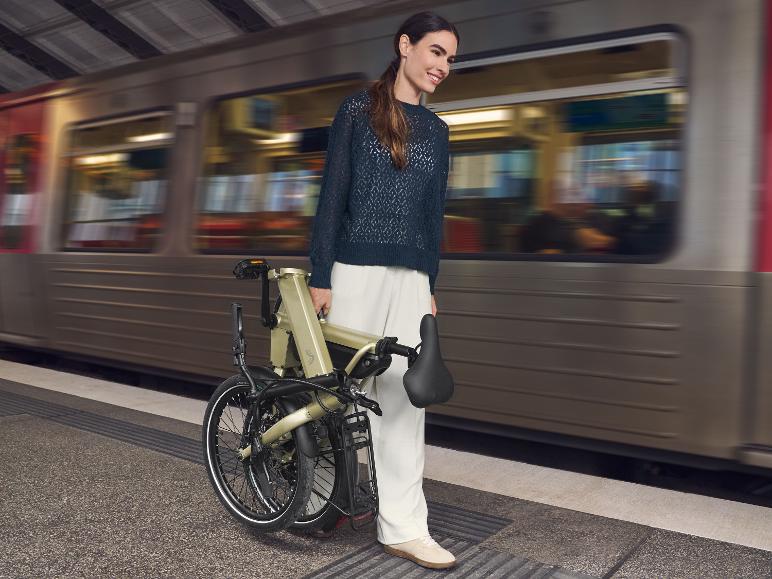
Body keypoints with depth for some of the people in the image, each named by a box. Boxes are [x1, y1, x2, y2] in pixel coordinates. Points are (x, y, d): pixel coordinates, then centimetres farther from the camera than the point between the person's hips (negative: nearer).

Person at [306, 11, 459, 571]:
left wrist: (431, 286, 11)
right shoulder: (358, 109, 1)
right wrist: (320, 277, -9)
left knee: (403, 394, 2)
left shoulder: (436, 130, 15)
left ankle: (403, 526, 9)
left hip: (411, 277, 4)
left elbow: (434, 214, 15)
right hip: (355, 271, -4)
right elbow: (333, 195, -4)